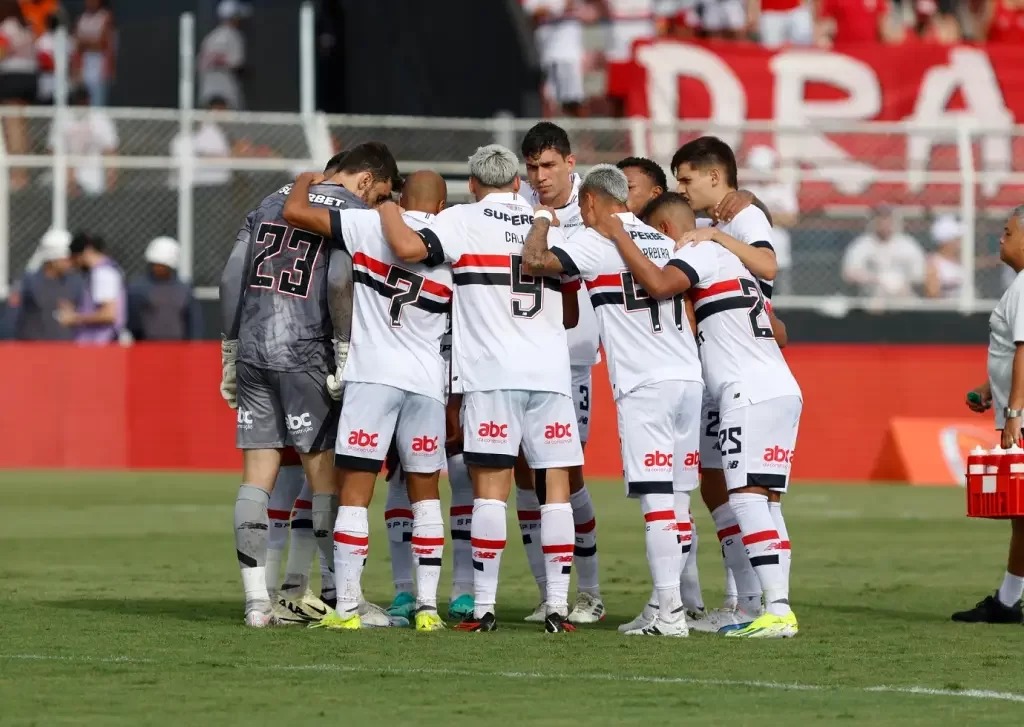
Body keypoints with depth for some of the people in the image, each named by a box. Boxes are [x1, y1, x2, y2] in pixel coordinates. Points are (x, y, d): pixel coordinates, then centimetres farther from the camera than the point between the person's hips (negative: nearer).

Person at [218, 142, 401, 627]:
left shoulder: (272, 202, 17)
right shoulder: (352, 211, -2)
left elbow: (232, 278, 13)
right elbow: (339, 282, -17)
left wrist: (230, 353, 18)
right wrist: (346, 352, -11)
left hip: (252, 349, 6)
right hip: (304, 355, -5)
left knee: (257, 478, 5)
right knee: (327, 478, 1)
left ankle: (256, 602, 4)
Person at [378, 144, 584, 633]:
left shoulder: (465, 220, 2)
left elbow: (406, 247, -14)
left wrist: (387, 206, 5)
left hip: (492, 373, -3)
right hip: (549, 371, 3)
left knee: (490, 488, -1)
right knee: (555, 486, 4)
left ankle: (484, 607, -3)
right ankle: (557, 606, 1)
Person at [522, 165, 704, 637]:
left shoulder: (598, 241, -4)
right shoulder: (663, 242, 18)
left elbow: (534, 262, -10)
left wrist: (542, 221, 6)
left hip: (645, 385, -7)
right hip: (689, 377, 7)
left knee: (658, 501, -9)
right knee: (677, 500, 9)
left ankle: (670, 613, -12)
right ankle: (671, 606, 10)